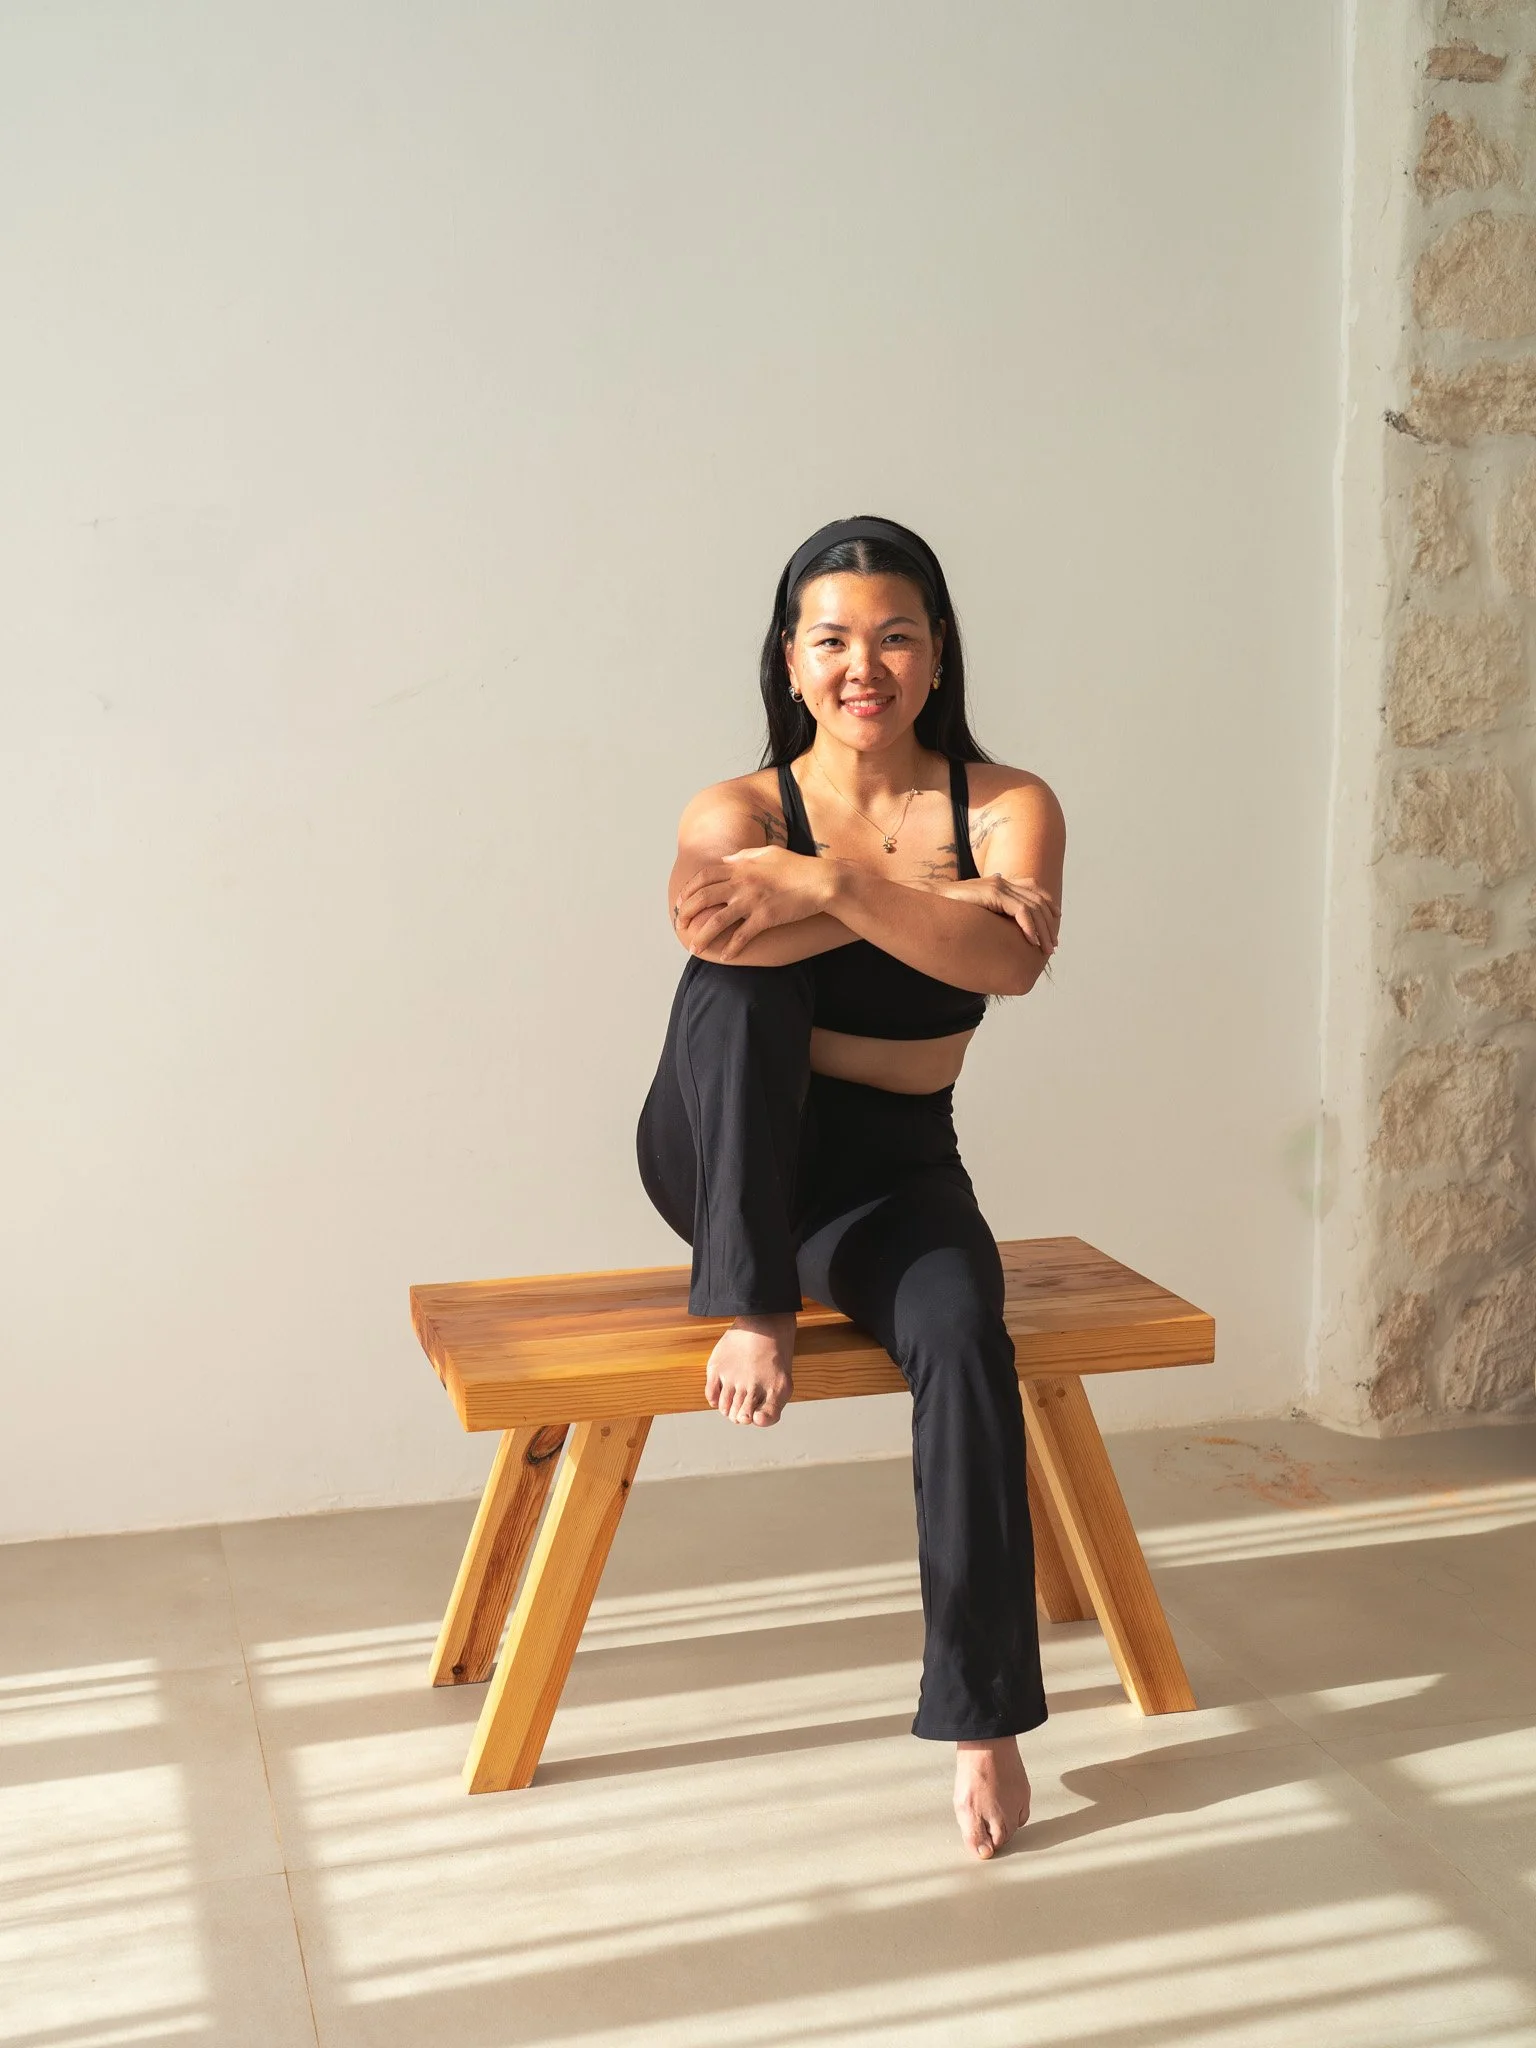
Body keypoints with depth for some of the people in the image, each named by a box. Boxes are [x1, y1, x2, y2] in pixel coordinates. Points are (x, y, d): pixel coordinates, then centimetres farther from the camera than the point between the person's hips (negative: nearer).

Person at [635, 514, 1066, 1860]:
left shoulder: (1006, 806, -2)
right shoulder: (740, 812, -4)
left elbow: (1016, 961, -23)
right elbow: (705, 923, -30)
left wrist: (832, 885, -35)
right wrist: (934, 906, -28)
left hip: (895, 1178, 1)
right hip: (724, 1170, 0)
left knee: (964, 1338, -30)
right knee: (737, 973, -30)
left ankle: (984, 1715, -18)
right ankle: (752, 1310, -23)